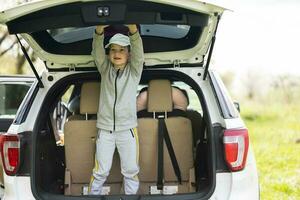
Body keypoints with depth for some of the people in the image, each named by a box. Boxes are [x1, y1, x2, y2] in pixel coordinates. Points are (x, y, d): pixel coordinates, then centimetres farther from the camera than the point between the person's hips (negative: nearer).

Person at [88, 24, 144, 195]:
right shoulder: (105, 69, 4)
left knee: (131, 171, 5)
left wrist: (133, 29, -39)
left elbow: (138, 52, -18)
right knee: (101, 171, 2)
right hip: (105, 128, 1)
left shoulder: (134, 71, 0)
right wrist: (99, 31, -36)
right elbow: (97, 52, -13)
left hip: (128, 129, -1)